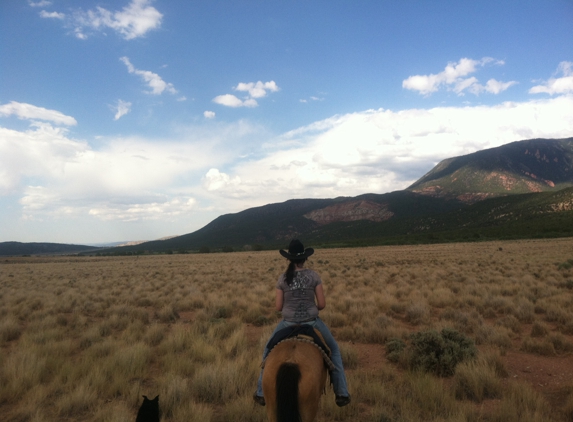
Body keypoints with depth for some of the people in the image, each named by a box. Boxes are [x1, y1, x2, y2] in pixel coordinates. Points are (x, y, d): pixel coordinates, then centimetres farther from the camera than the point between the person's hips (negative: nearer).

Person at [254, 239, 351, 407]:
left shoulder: (282, 278, -5)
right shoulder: (314, 275, -6)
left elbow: (278, 307, -2)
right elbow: (322, 304, -5)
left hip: (289, 324, 0)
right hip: (312, 322, 0)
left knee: (269, 351, 27)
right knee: (334, 350, 26)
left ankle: (262, 393, 28)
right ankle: (341, 393, 24)